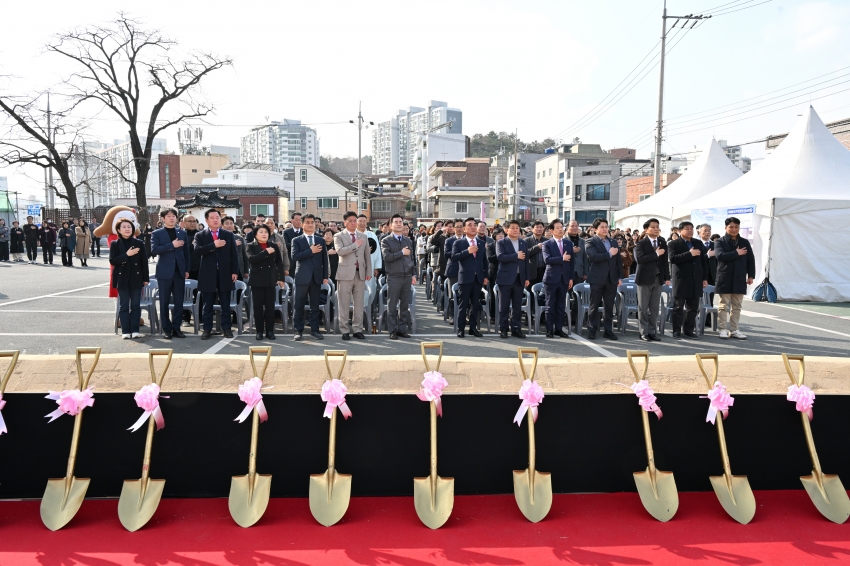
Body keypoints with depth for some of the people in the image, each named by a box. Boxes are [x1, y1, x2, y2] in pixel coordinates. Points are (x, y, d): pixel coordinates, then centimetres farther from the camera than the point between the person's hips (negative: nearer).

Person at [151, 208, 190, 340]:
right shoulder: (157, 233, 2)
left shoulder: (182, 233, 11)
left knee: (179, 302, 4)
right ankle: (166, 329, 10)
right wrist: (172, 245, -18)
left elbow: (186, 252, 12)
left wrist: (187, 269, 5)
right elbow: (154, 250, -13)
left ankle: (176, 328, 12)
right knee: (164, 302, 2)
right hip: (165, 272, -3)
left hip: (179, 271, 3)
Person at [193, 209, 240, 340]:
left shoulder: (229, 235, 9)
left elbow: (234, 254, 5)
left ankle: (226, 328, 14)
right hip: (208, 274, -1)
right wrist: (214, 245, -19)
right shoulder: (200, 235, 5)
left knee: (225, 304, 6)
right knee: (208, 304, 6)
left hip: (225, 273, 1)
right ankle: (207, 329, 13)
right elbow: (197, 250, -12)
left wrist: (235, 271, -3)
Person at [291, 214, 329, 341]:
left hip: (316, 277, 2)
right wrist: (310, 251, -16)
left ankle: (314, 330, 14)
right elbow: (294, 256, -12)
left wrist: (325, 276, 4)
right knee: (299, 306, 2)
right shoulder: (296, 240, 3)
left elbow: (324, 259, 10)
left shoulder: (321, 241, 12)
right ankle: (299, 331, 8)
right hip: (302, 277, -2)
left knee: (315, 306, 7)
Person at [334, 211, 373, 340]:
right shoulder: (339, 236, 2)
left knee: (359, 304, 6)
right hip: (345, 274, -4)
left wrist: (369, 272, 7)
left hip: (360, 274, 4)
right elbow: (340, 251, -16)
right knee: (344, 304, 1)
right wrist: (355, 245, -11)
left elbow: (368, 256, 14)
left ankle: (357, 329, 13)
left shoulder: (363, 237, 15)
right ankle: (345, 330, 8)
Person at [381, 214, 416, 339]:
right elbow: (386, 256, -15)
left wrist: (414, 274, 8)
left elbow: (412, 258, 15)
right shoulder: (386, 241, 0)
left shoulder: (408, 241, 14)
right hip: (394, 277, -4)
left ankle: (403, 329, 15)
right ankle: (393, 330, 7)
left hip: (407, 277, 4)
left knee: (405, 305, 7)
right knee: (392, 305, 0)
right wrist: (401, 253, -10)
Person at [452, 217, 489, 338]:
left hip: (478, 278, 4)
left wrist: (485, 276, 8)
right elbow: (454, 257, -12)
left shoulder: (481, 243, 12)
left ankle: (473, 328, 17)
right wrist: (467, 251, -20)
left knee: (475, 304, 8)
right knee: (463, 304, 1)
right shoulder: (458, 242, 0)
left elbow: (485, 260, 14)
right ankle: (461, 329, 8)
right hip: (465, 278, -4)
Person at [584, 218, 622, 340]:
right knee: (594, 306, 2)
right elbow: (594, 257, -20)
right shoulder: (591, 242, -3)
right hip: (597, 279, -5)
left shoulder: (613, 242, 16)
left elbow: (618, 260, 17)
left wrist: (620, 277, 11)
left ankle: (608, 331, 14)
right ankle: (592, 330, 9)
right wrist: (609, 254, -13)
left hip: (611, 279, 5)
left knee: (609, 307, 8)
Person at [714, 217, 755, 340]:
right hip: (725, 278, -3)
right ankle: (723, 329, 6)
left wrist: (750, 275, 6)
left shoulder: (745, 242, 10)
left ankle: (733, 330, 13)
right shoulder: (720, 242, 0)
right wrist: (737, 253, -12)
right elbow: (720, 256, -17)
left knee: (737, 306, 7)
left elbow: (751, 260, 11)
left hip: (739, 279, 3)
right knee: (724, 306, 1)